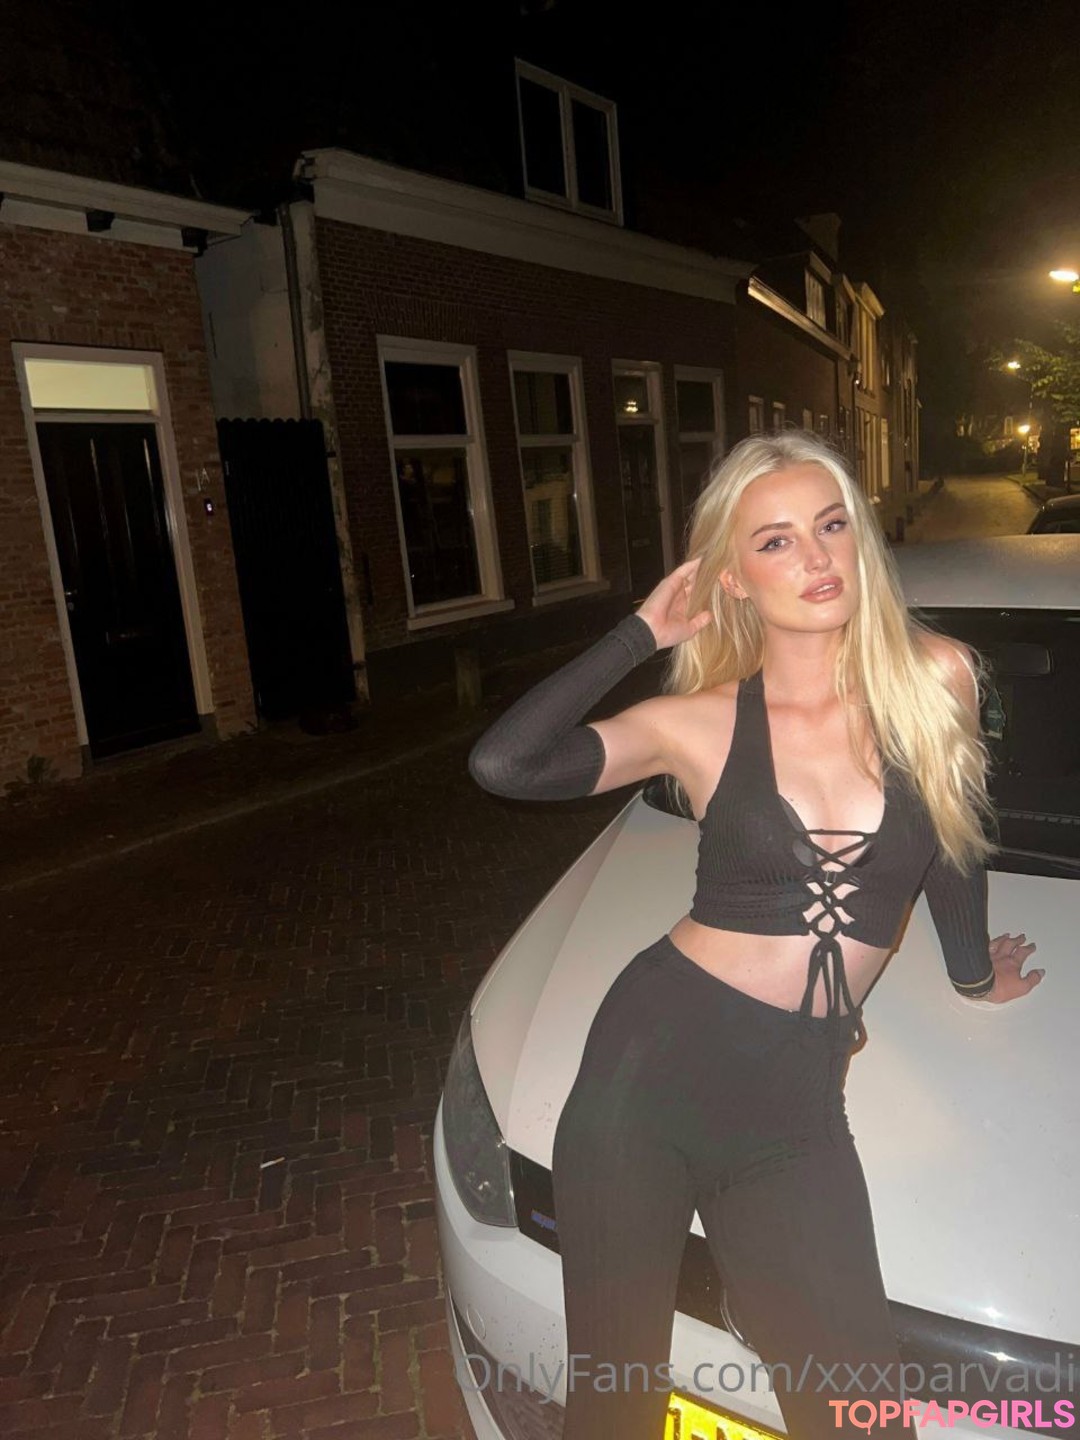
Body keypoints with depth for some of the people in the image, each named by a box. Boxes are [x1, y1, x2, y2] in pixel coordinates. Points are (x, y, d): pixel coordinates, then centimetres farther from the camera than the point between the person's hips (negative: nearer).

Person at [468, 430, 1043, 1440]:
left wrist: (973, 973, 32)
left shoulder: (936, 680, 0)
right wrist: (641, 632, -8)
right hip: (653, 1065, -1)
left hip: (797, 1110, 2)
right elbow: (502, 766, -16)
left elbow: (955, 840, 17)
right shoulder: (700, 721, -4)